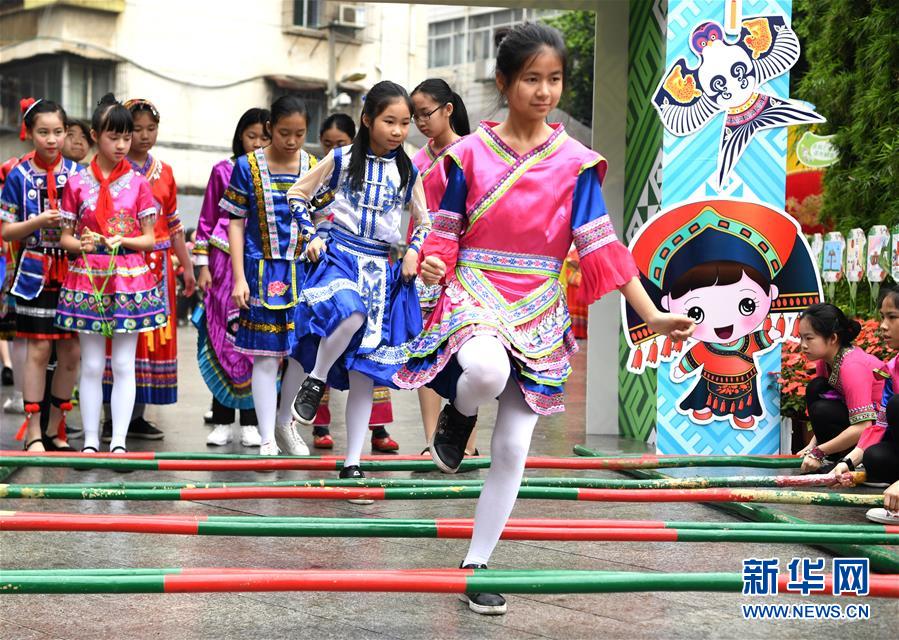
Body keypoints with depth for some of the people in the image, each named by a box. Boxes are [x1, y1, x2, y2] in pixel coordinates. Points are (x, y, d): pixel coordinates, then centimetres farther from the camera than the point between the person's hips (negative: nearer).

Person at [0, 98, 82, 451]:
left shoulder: (77, 173, 5)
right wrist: (38, 222, -16)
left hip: (72, 273, 2)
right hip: (36, 273, -2)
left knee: (71, 353, 3)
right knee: (38, 350, -3)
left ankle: (55, 429, 17)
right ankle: (33, 432, 6)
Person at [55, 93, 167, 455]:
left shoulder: (138, 183, 3)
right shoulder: (77, 183, 2)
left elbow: (148, 238, 4)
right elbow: (65, 237, 6)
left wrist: (123, 240, -15)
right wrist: (81, 244, -16)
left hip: (129, 278, 0)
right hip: (87, 278, 0)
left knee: (124, 364, 2)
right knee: (91, 364, 4)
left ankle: (119, 442, 6)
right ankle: (90, 442, 11)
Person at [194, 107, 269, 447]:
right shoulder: (223, 171, 5)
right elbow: (207, 221, 7)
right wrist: (203, 266, 2)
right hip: (225, 264, 0)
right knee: (223, 339, 0)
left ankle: (251, 422, 7)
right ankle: (222, 422, 8)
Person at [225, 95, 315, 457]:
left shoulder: (315, 169, 4)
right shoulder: (248, 167, -3)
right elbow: (236, 224, 0)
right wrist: (239, 278, -6)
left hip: (304, 270, 3)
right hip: (263, 272, -2)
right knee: (267, 357, -1)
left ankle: (284, 423, 27)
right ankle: (267, 439, 8)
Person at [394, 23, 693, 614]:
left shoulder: (575, 161, 0)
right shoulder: (471, 153, 0)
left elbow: (601, 245, -2)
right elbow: (446, 230, 5)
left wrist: (653, 316, -10)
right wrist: (432, 266, -19)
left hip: (540, 310, 2)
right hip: (475, 291, -1)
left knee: (513, 448, 1)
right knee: (487, 369, -37)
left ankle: (478, 566, 17)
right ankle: (458, 415, 0)